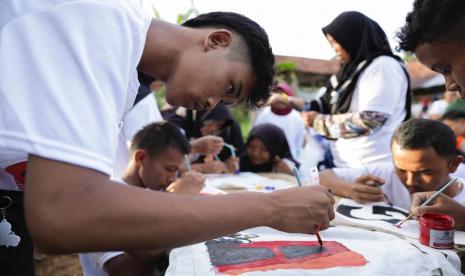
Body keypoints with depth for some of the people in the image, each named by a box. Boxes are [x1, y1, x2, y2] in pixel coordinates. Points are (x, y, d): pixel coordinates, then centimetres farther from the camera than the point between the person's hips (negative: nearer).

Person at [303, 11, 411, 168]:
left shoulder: (383, 66, -9)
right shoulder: (354, 69, 16)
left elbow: (367, 121, -17)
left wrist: (319, 121, -9)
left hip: (373, 167, -8)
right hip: (346, 165, 8)